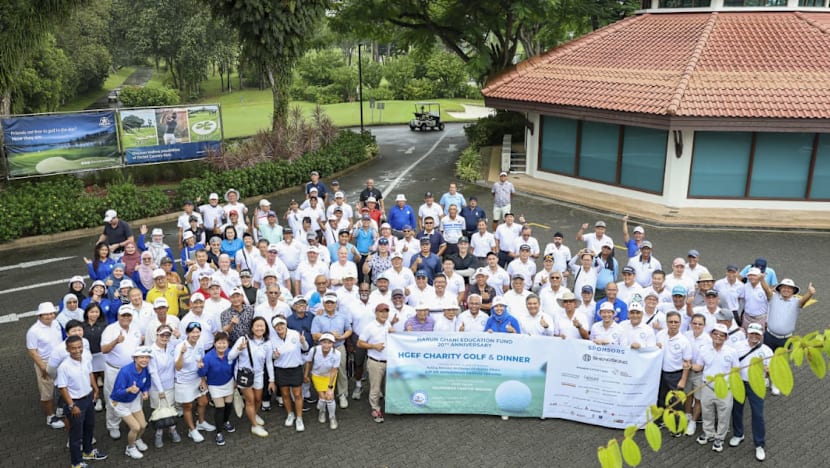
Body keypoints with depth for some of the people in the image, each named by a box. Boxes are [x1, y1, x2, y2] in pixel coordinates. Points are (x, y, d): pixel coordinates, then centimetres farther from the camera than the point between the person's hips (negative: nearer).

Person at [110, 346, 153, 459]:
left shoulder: (145, 370, -16)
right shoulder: (125, 371, -34)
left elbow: (146, 385, 2)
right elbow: (117, 392, -33)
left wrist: (146, 392, -19)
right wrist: (129, 390, -52)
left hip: (134, 400, 6)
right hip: (119, 402, -6)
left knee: (143, 425, 10)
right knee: (136, 427, -9)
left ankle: (137, 440, 44)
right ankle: (130, 448, 20)